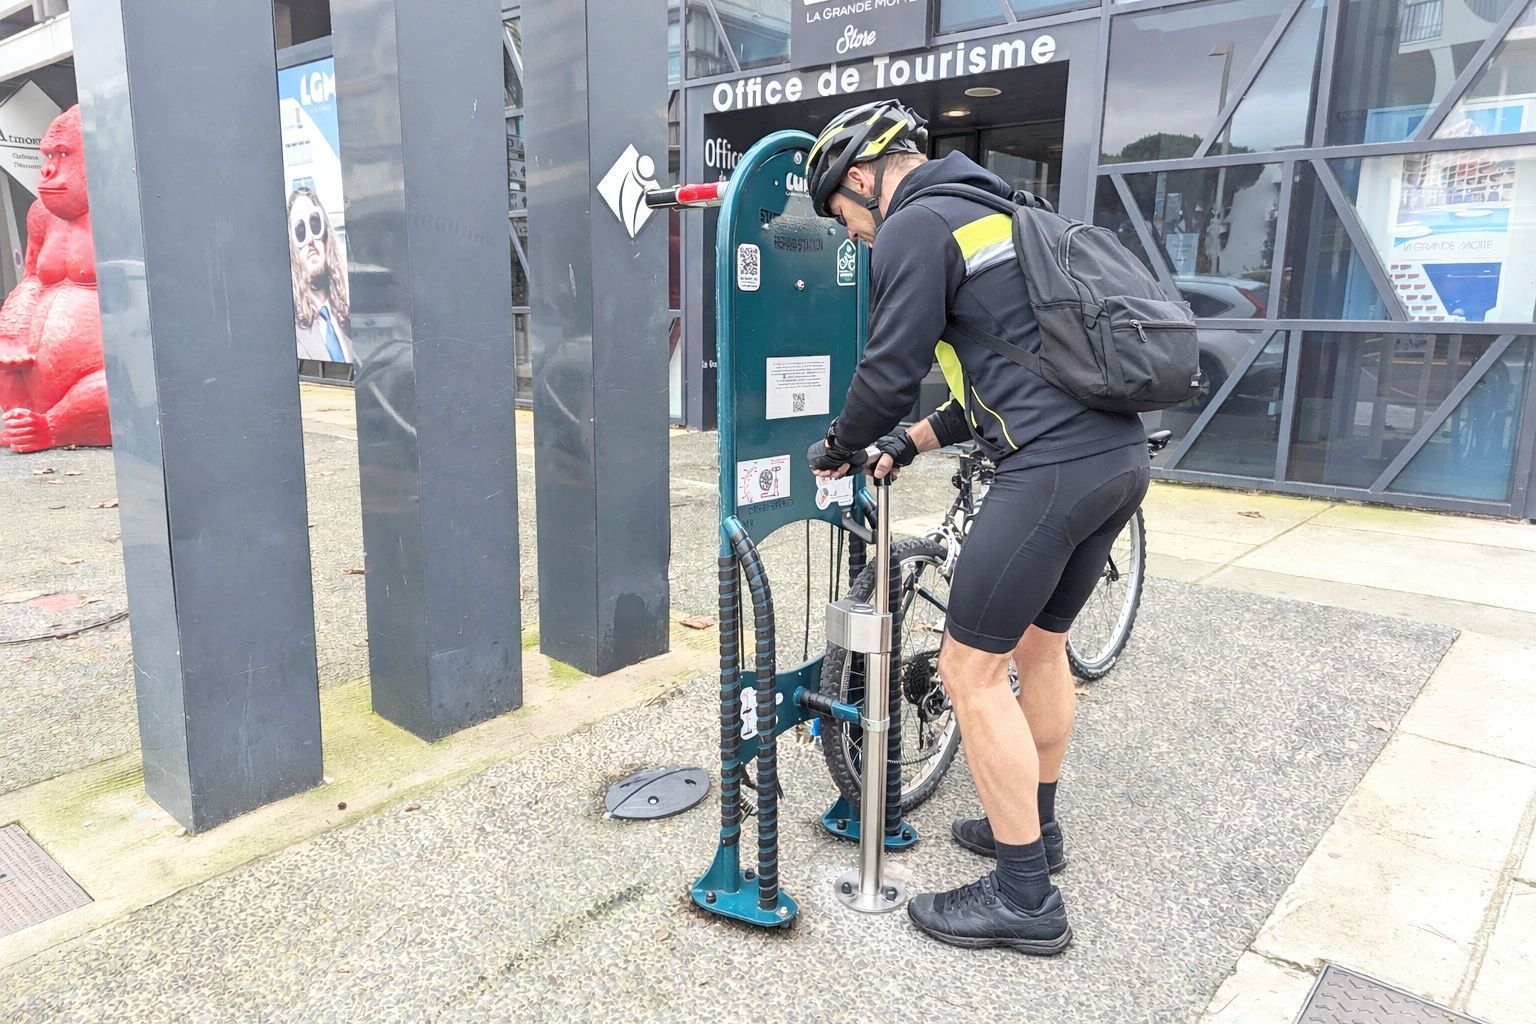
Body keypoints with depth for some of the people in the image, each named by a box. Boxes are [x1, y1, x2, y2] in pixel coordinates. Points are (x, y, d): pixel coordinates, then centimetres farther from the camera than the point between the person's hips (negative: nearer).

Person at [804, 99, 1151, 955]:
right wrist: (914, 442, 23)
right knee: (1042, 642, 22)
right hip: (1122, 453, 10)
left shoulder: (915, 225, -4)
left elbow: (890, 371, -8)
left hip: (1053, 469, -10)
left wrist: (836, 449, 10)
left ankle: (1026, 898, 10)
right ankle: (1036, 825, 38)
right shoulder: (991, 211, 25)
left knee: (972, 669, 0)